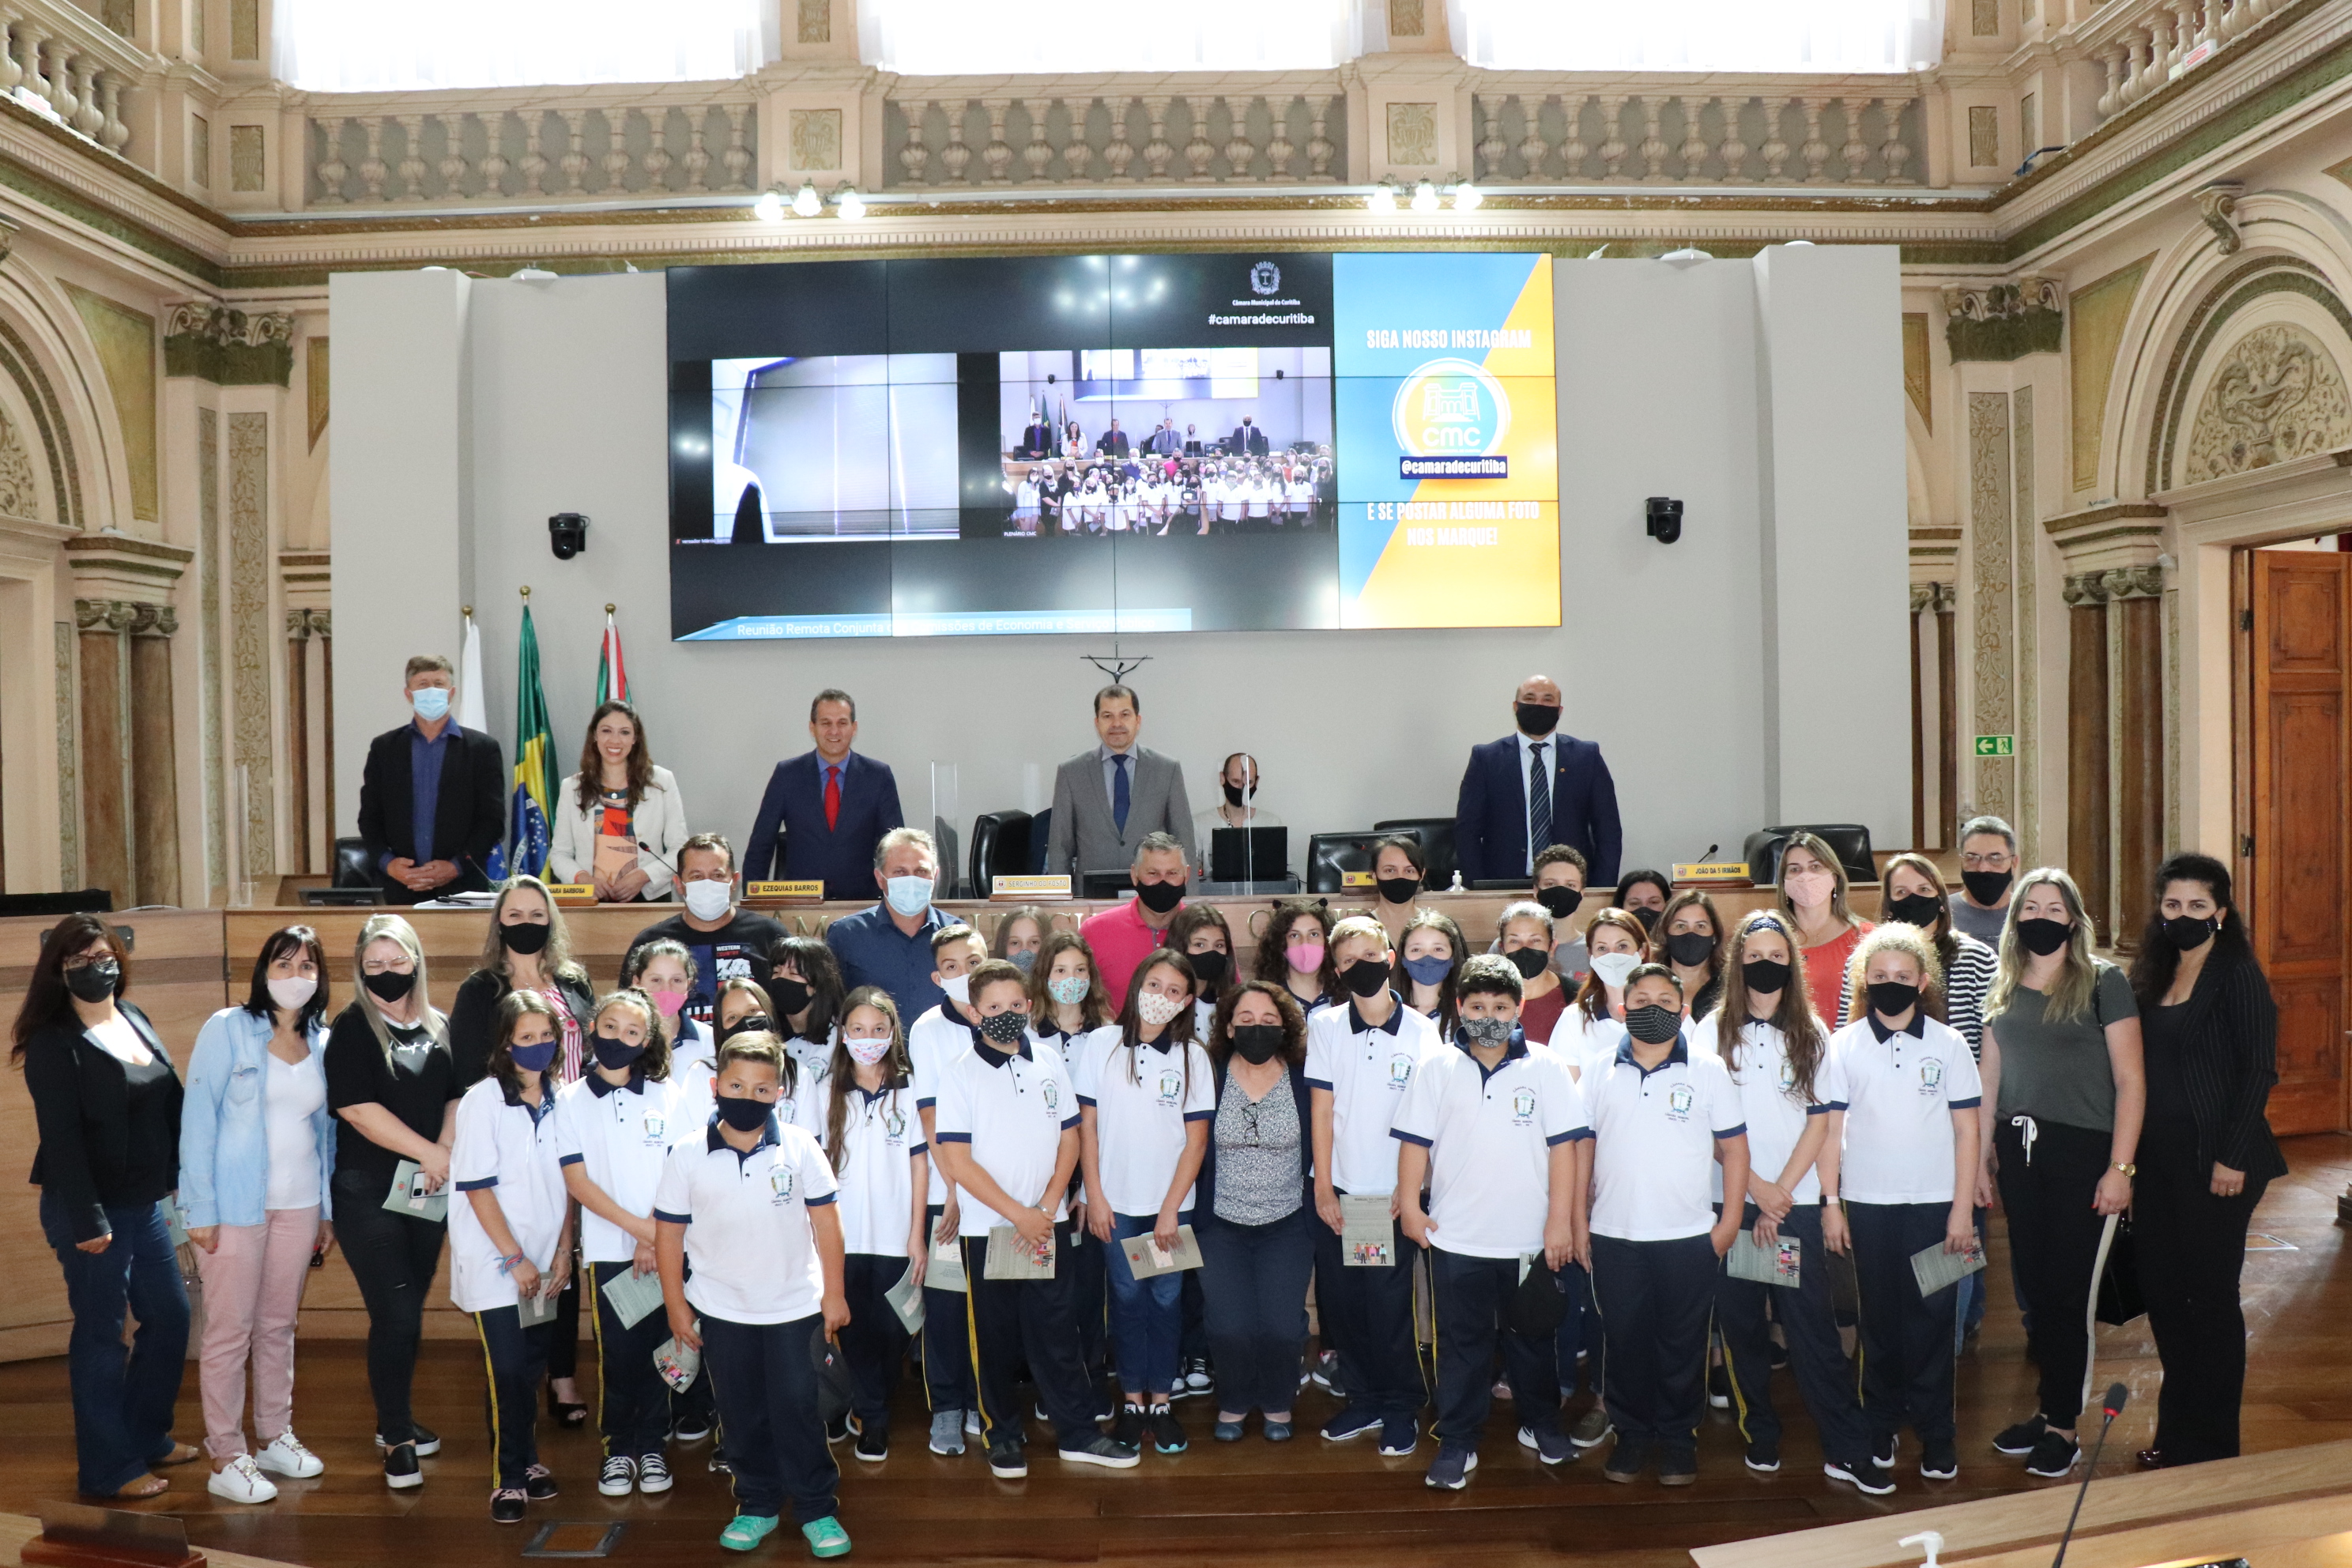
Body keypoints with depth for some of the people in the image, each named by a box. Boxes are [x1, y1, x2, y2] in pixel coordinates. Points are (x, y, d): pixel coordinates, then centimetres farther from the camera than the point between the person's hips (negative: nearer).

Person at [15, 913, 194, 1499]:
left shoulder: (134, 1017, 7)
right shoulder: (54, 1043, -14)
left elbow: (168, 1103, 11)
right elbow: (61, 1138, -18)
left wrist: (186, 1174, 8)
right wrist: (86, 1218, -20)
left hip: (144, 1203, 7)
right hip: (91, 1210, -7)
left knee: (170, 1316, 16)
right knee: (101, 1335, 4)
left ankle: (145, 1435, 33)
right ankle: (108, 1467, 18)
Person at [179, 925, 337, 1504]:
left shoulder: (322, 1043, 7)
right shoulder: (227, 1029, -7)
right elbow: (198, 1118, -9)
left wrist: (328, 1210, 10)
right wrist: (200, 1208, -12)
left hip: (298, 1204, 5)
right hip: (235, 1204, -4)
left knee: (279, 1326, 14)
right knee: (230, 1332, 0)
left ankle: (276, 1436, 26)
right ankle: (225, 1458, 10)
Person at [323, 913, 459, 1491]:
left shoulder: (439, 1028, 8)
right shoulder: (351, 1029, -6)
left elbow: (457, 1095, 9)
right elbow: (359, 1109, -15)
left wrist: (447, 1150, -10)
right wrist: (428, 1153, -15)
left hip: (429, 1190, 5)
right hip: (369, 1191, -5)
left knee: (409, 1313, 12)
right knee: (395, 1316, -6)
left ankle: (395, 1419, 29)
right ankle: (397, 1438, 9)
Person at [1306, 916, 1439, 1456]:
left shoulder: (1421, 1031, -4)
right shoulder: (1325, 1025, -1)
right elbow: (1321, 1108, -1)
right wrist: (1323, 1187, -3)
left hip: (1394, 1194, -2)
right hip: (1339, 1191, 2)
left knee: (1390, 1308, 2)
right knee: (1343, 1304, 9)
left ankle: (1401, 1410, 20)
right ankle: (1364, 1401, 27)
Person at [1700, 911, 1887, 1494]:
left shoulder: (1811, 1033, 5)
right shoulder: (1713, 1031, 2)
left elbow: (1819, 1120, 1)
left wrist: (1781, 1191, -7)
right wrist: (1756, 1187, -8)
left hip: (1796, 1201, 0)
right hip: (1732, 1199, 0)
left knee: (1813, 1325, -1)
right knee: (1741, 1323, 6)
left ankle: (1847, 1449, 4)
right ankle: (1759, 1436, 19)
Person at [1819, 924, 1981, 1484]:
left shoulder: (1948, 1044, 1)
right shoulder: (1844, 1046, 1)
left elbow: (1966, 1129, 1)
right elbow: (1831, 1128, 2)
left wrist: (1963, 1207, -3)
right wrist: (1830, 1202, -1)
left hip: (1934, 1202, 0)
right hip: (1867, 1202, 0)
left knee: (1932, 1317, 3)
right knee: (1879, 1317, 8)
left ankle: (1935, 1433, 14)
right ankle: (1880, 1426, 20)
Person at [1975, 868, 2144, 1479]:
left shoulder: (2103, 982, -6)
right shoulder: (2004, 988, 8)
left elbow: (2131, 1080, -8)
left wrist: (2120, 1168, -12)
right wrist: (1982, 1157, 10)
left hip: (2082, 1152, -4)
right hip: (2019, 1151, 4)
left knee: (2068, 1289, 1)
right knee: (2036, 1286, 10)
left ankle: (2064, 1426, 14)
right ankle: (2049, 1407, 24)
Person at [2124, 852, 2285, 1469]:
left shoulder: (2237, 974, -8)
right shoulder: (2153, 977, 11)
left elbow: (2259, 1070, -13)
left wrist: (2233, 1158, -17)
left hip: (2215, 1162, -6)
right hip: (2158, 1159, 6)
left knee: (2211, 1294, 2)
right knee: (2161, 1288, 10)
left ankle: (2212, 1445, 15)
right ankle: (2176, 1429, 24)